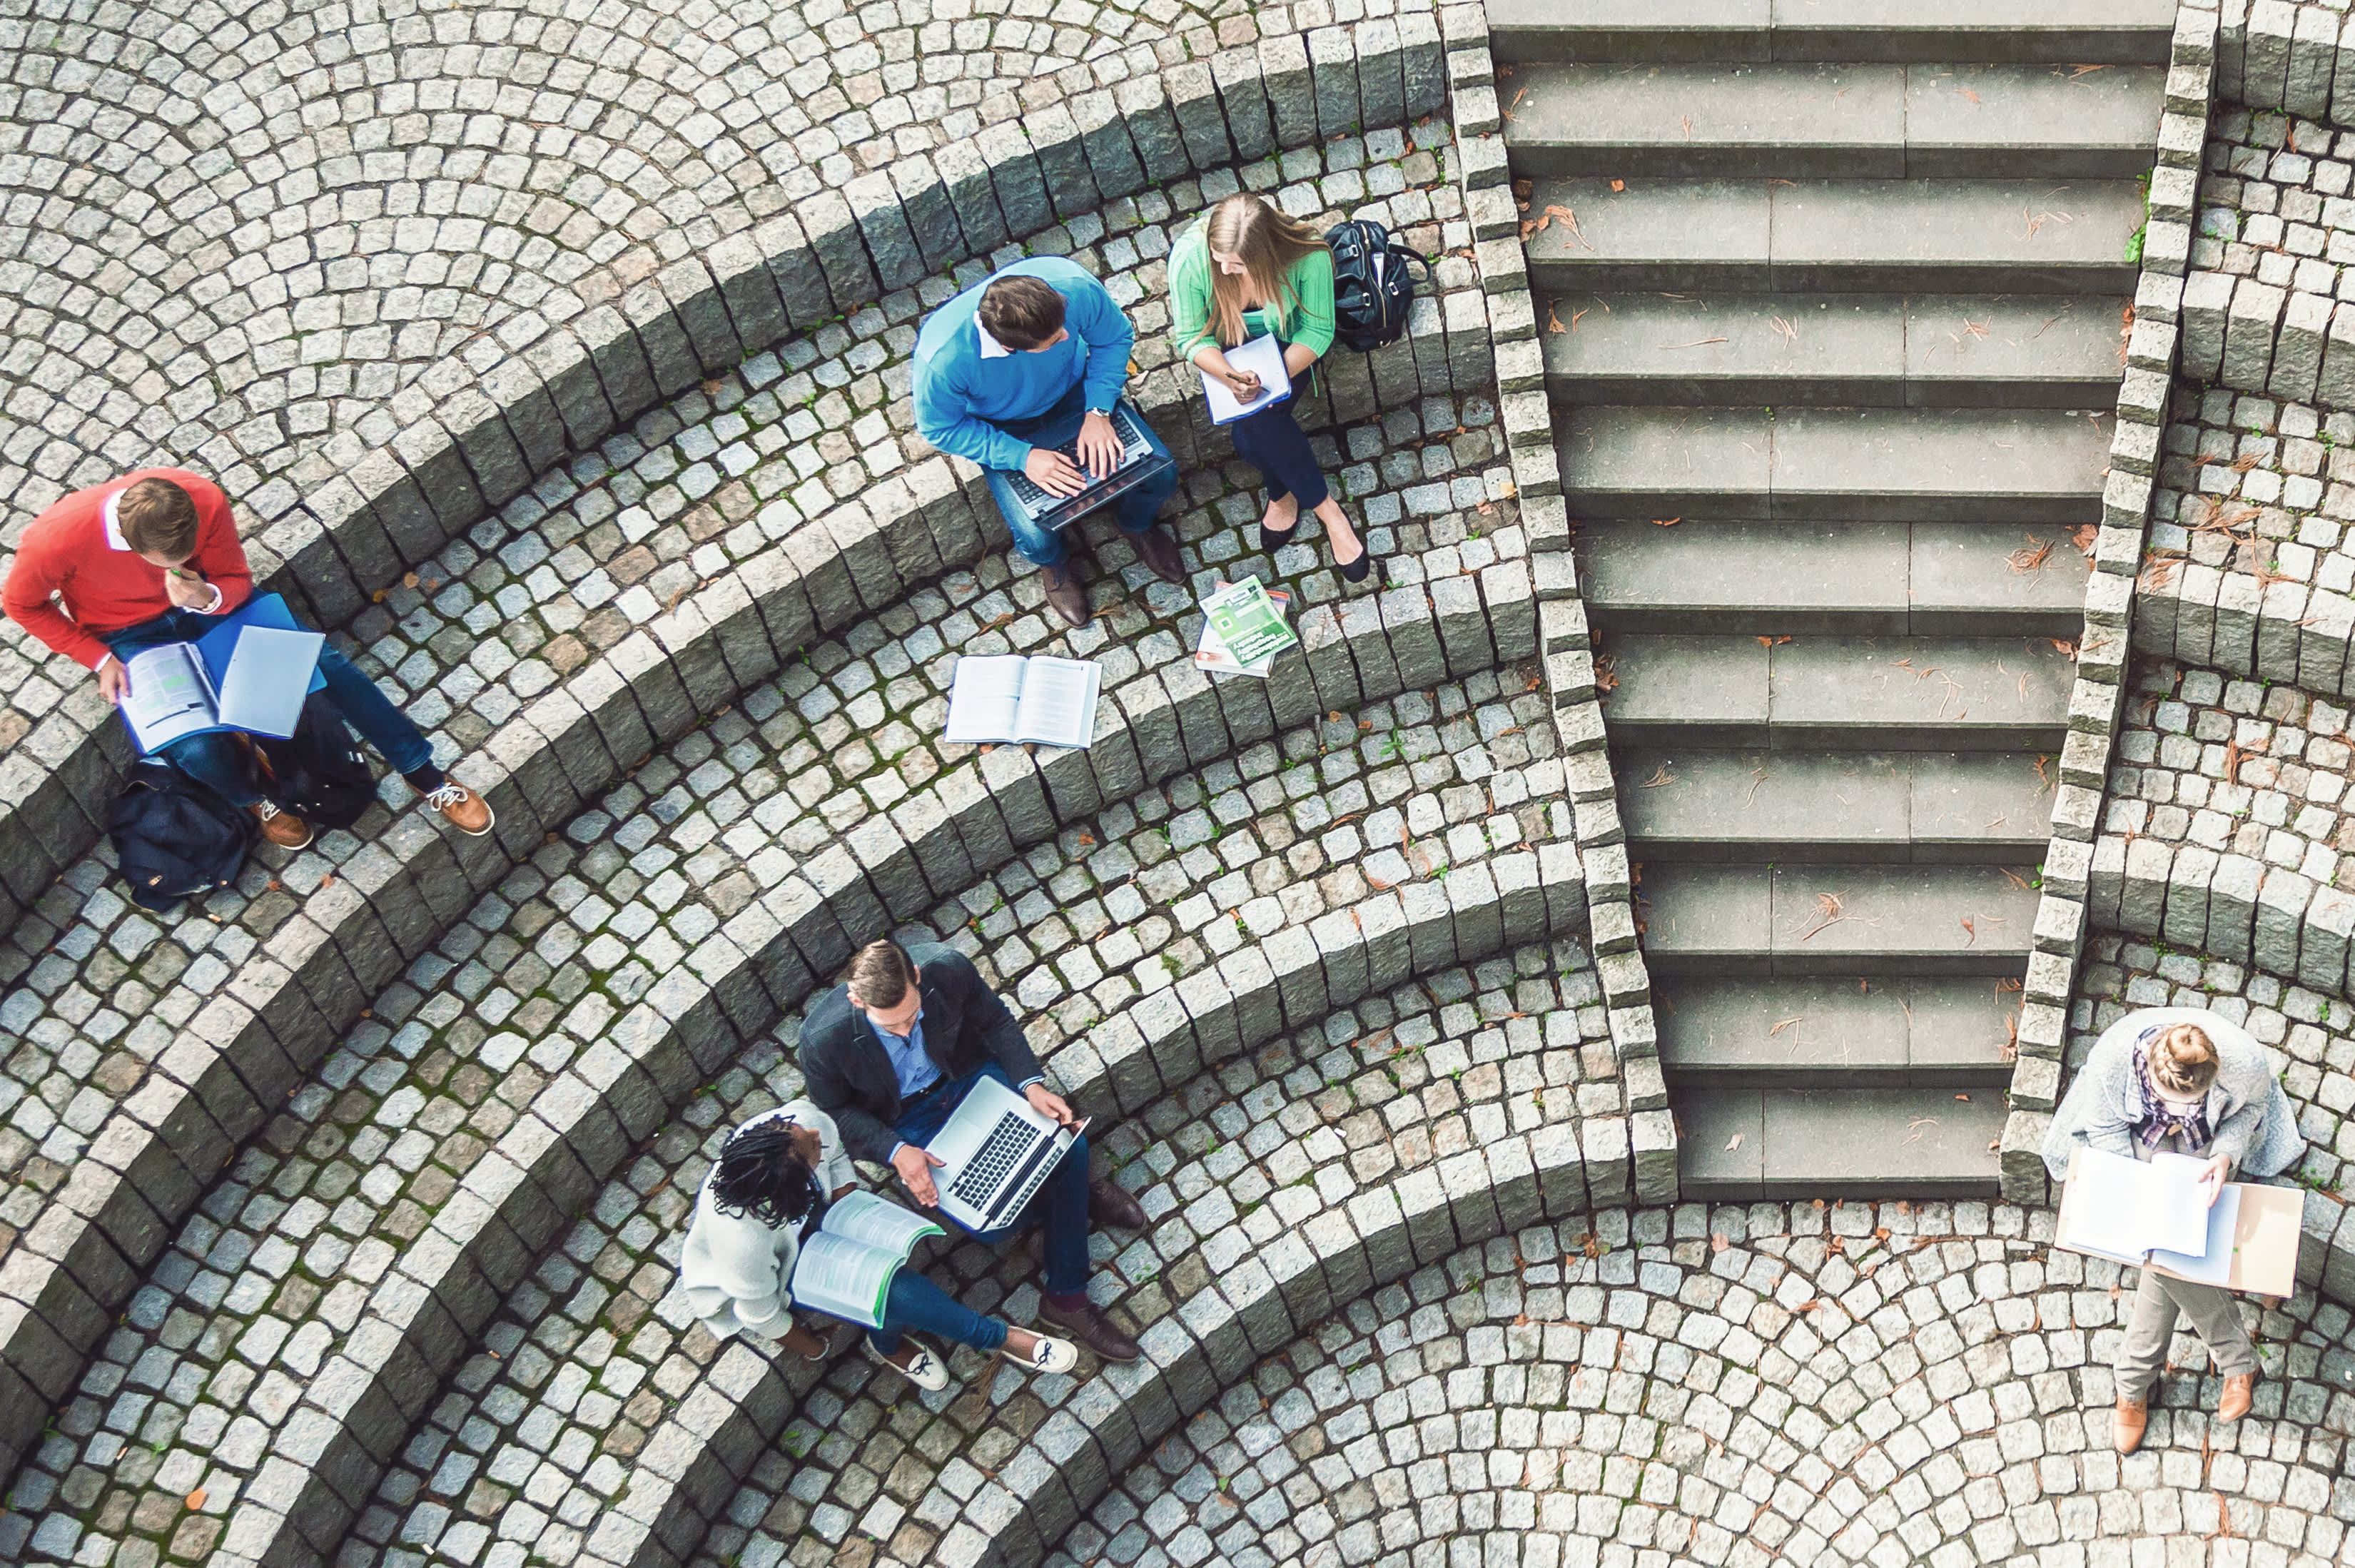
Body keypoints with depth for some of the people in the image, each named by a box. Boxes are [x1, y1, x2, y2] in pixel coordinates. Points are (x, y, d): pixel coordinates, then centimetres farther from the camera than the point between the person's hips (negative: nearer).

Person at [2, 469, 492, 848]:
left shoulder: (204, 500, -28)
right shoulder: (58, 538, -34)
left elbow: (237, 581, -10)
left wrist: (207, 598, -33)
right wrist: (98, 660, -14)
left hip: (205, 603, 2)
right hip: (131, 637, -2)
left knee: (323, 660, -10)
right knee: (198, 749, -25)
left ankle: (427, 778, 4)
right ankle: (251, 798, 12)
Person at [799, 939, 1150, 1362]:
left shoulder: (949, 970, -28)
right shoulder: (823, 1038, -32)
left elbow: (995, 1021, -6)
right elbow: (835, 1111, -12)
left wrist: (1031, 1083, -18)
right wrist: (896, 1151, -26)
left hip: (968, 1075, 3)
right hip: (907, 1123, -2)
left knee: (1070, 1145, -15)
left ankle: (1067, 1299, 1)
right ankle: (1077, 1192, 15)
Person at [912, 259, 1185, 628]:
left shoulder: (1072, 287, -35)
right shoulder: (943, 358, -40)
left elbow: (1115, 336, -12)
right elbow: (941, 428, -19)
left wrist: (1098, 412, -23)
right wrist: (1022, 457, -28)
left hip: (1074, 393, 2)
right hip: (1005, 428, -2)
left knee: (1161, 475, -9)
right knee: (1035, 537, -19)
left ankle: (1136, 523, 30)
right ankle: (1054, 563, 22)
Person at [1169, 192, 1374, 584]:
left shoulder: (1308, 257, -32)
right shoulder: (1189, 257, -29)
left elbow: (1317, 331, -19)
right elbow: (1192, 337, -17)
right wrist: (1229, 374, -36)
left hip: (1286, 345, -1)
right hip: (1227, 351, 1)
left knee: (1256, 422, -28)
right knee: (1252, 425, -25)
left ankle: (1283, 496, -1)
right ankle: (1327, 510, -6)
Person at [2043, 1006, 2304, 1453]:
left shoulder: (2243, 1060, -35)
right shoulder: (2112, 1059, -36)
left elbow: (2253, 1103, -9)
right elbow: (2105, 1128, -15)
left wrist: (2226, 1154, -25)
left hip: (2206, 1144, 0)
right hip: (2142, 1137, 0)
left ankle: (2134, 1383, -1)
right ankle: (2238, 1359, -2)